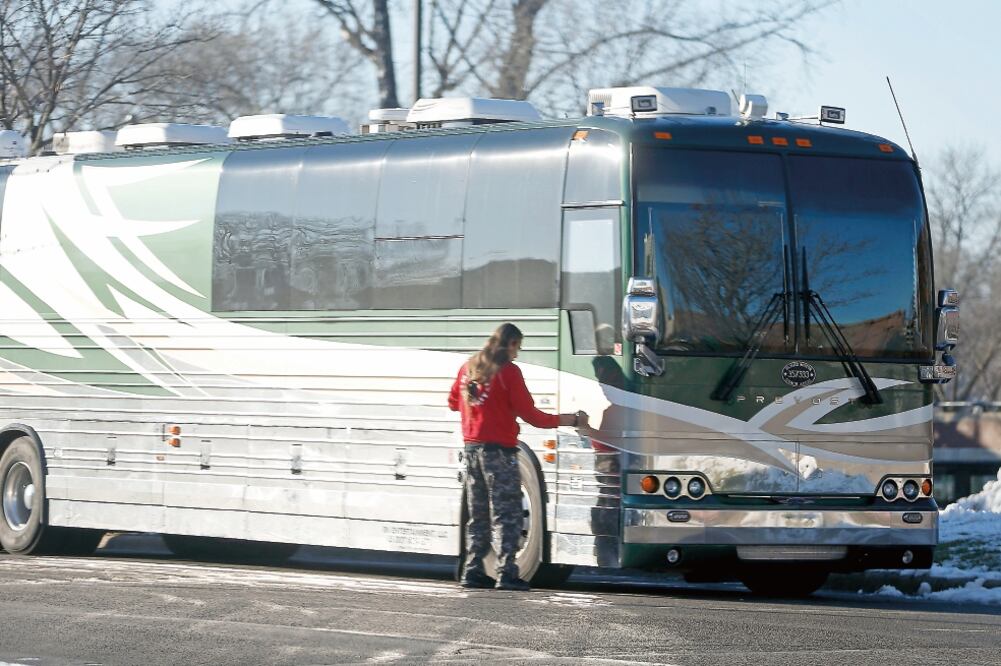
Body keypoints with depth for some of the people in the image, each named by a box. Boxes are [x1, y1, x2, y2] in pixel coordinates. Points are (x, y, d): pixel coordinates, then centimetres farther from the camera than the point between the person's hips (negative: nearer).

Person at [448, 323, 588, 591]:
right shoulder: (508, 371, -10)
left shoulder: (469, 367, 10)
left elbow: (453, 402, 22)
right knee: (508, 515, -5)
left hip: (471, 447, 7)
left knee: (478, 515, 14)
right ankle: (507, 572, -11)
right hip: (499, 449, -7)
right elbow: (529, 413, -10)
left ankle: (473, 571, 12)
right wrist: (570, 420, -4)